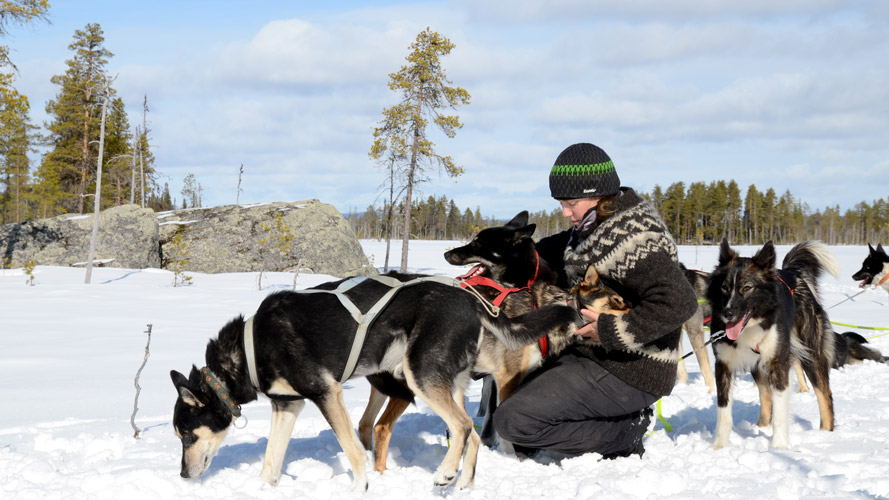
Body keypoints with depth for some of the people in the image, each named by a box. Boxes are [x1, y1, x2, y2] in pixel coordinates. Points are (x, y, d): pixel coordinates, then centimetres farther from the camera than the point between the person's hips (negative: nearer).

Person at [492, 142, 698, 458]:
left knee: (512, 420, -17)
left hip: (626, 373, -11)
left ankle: (625, 430, -5)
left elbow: (678, 302, -32)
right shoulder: (600, 225, 9)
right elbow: (560, 252, 26)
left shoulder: (634, 239, -22)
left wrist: (613, 331, -25)